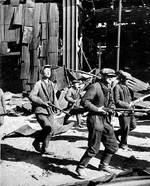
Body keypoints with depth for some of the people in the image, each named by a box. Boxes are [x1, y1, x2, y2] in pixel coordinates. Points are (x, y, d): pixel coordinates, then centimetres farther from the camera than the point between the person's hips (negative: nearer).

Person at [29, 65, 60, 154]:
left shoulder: (51, 84, 14)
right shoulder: (38, 84, -7)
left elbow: (54, 97, 21)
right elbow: (31, 96, -16)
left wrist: (57, 106, 5)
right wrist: (42, 102, -20)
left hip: (50, 111, 7)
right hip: (40, 111, -7)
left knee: (51, 130, 4)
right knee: (48, 128, -19)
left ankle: (44, 149, 21)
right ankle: (37, 142, 4)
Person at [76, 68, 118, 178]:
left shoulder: (109, 89, 12)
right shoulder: (95, 87, -14)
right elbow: (84, 101, -18)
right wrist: (97, 109, -20)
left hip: (106, 120, 9)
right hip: (95, 119, -8)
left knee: (113, 146, 13)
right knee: (94, 148, -6)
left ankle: (104, 165, 32)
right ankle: (80, 168, 9)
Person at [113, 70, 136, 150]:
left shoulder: (126, 86, 14)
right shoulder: (117, 87, -12)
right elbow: (117, 101, -17)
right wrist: (128, 104, -17)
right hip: (123, 110, -9)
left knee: (133, 126, 15)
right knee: (126, 128, 0)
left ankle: (117, 133, 31)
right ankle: (123, 144, 18)